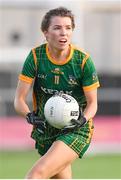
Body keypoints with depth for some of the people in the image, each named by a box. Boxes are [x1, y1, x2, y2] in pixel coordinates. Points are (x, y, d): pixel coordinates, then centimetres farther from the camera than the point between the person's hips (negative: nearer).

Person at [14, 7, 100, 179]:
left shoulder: (83, 60, -13)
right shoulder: (36, 56, -9)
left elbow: (92, 103, -5)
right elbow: (19, 100, -8)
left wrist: (83, 120, -26)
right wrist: (30, 116, -29)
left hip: (75, 131, -4)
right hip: (45, 130, 4)